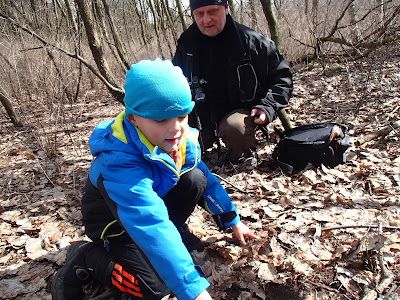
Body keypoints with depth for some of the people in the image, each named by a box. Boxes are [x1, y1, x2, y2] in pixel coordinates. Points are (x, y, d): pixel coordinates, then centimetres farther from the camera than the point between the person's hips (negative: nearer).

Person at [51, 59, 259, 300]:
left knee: (194, 179, -18)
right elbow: (150, 226, -49)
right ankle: (85, 258, -1)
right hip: (115, 221, -5)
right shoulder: (119, 164, -40)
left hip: (155, 201, 6)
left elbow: (207, 179, 0)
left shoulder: (182, 141, -16)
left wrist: (233, 221, 3)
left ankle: (175, 231, 4)